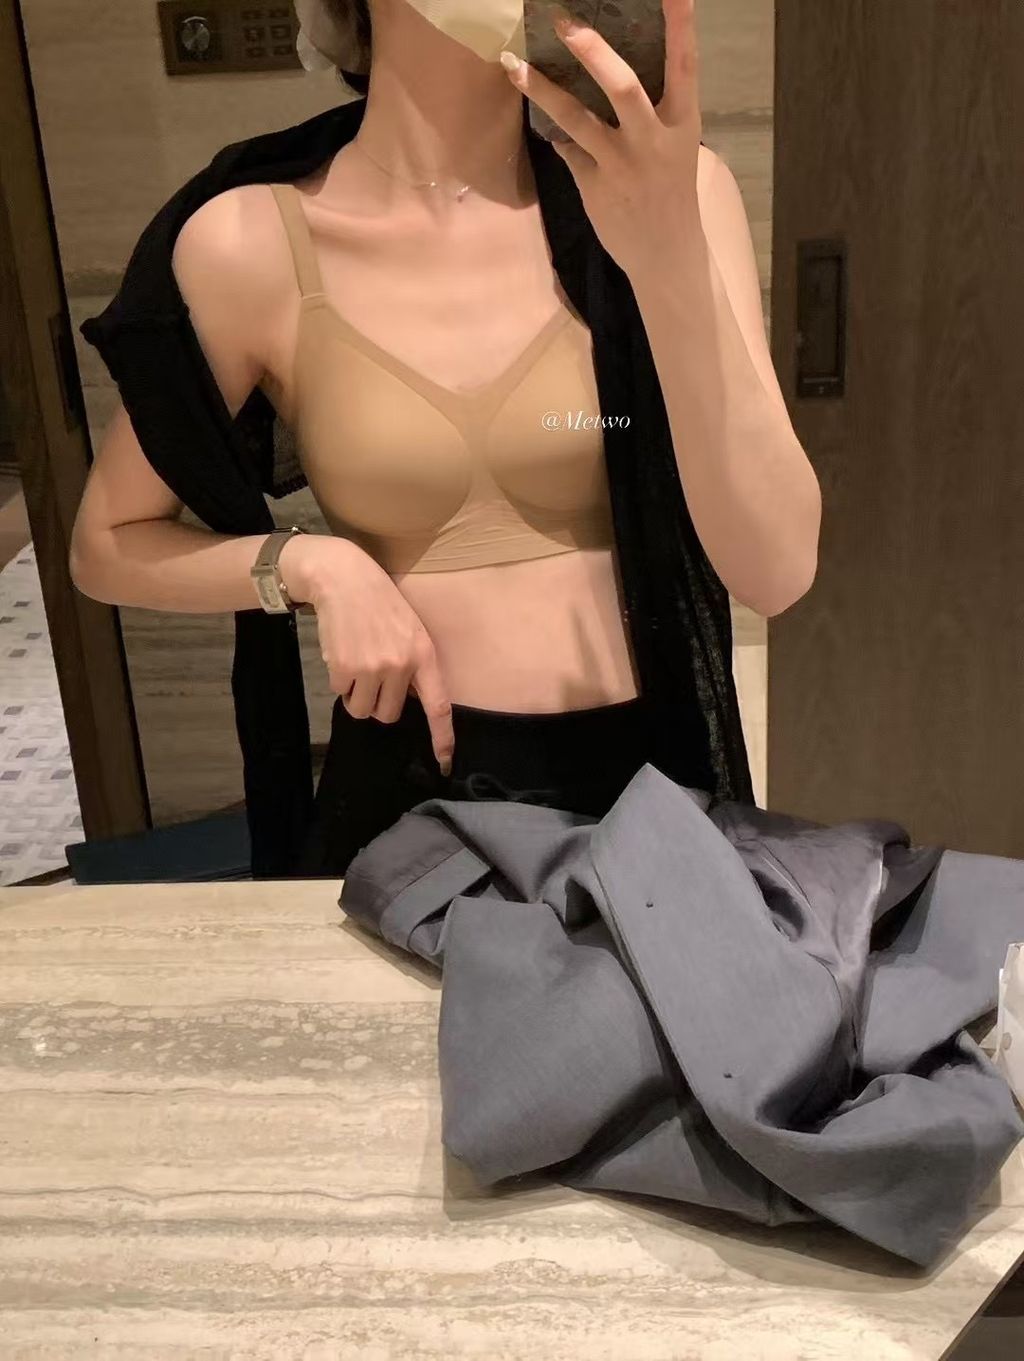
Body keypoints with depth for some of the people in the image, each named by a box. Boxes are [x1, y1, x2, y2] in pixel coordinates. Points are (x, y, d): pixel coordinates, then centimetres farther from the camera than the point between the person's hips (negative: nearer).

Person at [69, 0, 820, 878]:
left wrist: (671, 256, -28)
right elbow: (107, 546, 3)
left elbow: (776, 571, -17)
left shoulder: (660, 188, -8)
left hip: (645, 776, 1)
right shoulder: (255, 242, -10)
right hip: (403, 789, -1)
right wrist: (313, 564, -14)